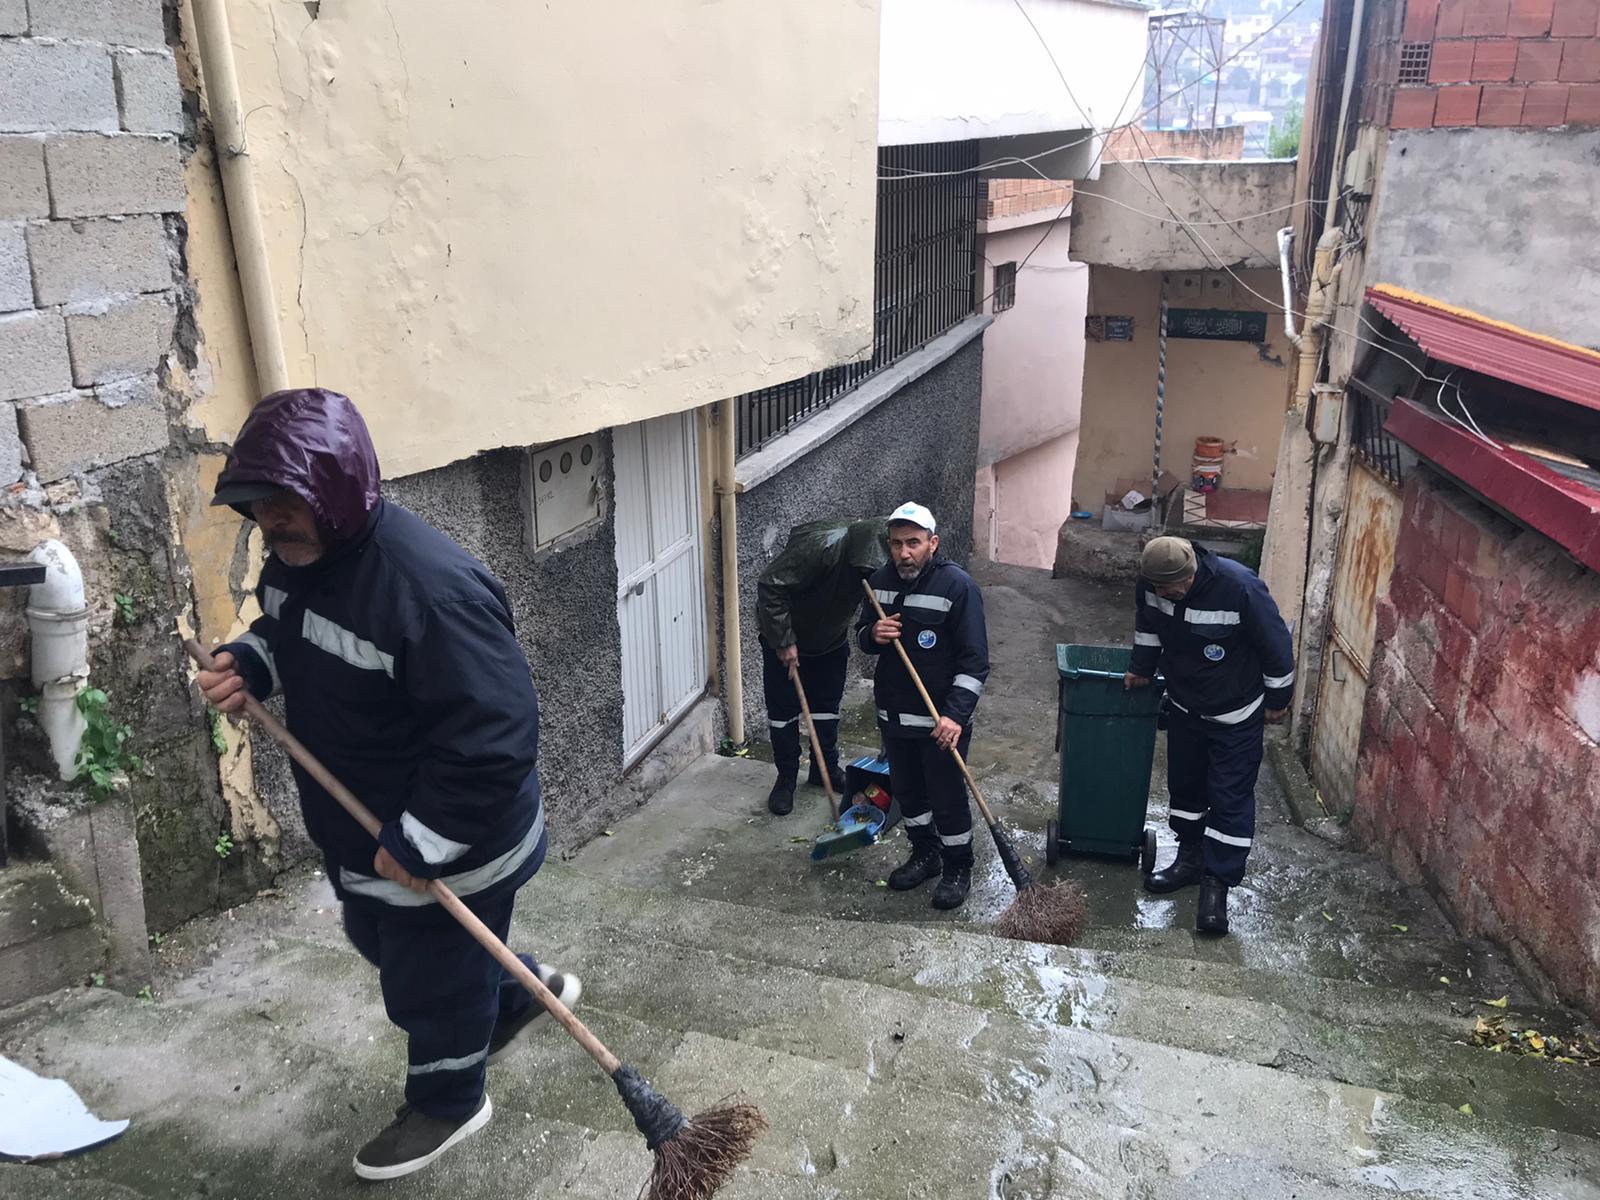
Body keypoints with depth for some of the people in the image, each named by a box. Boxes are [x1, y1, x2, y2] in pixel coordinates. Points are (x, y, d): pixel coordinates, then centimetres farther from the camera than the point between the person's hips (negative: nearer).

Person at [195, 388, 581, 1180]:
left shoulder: (431, 585, -36)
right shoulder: (296, 554, -5)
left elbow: (494, 734, -34)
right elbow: (287, 631, 16)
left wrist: (420, 844, -28)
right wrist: (248, 664, -7)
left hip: (448, 846, -9)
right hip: (359, 831, 10)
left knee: (428, 979, 12)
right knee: (384, 944, 29)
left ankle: (447, 1103, 42)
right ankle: (524, 992, 52)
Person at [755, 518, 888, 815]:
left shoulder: (876, 558, -18)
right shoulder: (820, 546, -38)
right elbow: (769, 586, -33)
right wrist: (783, 641, -29)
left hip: (831, 638, 5)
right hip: (785, 636, -5)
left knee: (828, 705, 14)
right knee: (783, 708, 2)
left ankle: (826, 768, 31)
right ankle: (786, 778, 16)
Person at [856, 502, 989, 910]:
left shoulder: (958, 586, -17)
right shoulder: (880, 581, 1)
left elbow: (974, 661, -17)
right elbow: (861, 635, 15)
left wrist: (956, 715, -25)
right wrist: (873, 634, -10)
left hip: (941, 718, -6)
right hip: (893, 713, 6)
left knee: (948, 798, 5)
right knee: (907, 790, 19)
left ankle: (957, 869, 25)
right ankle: (925, 853, 40)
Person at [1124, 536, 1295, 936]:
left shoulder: (1239, 588, -32)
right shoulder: (1152, 581, -17)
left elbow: (1276, 643, -18)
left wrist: (1278, 699, -8)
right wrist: (1141, 668, 11)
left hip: (1236, 714, -5)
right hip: (1185, 707, 5)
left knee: (1231, 797, -2)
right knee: (1184, 784, 16)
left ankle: (1217, 884, 4)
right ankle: (1190, 859, 34)